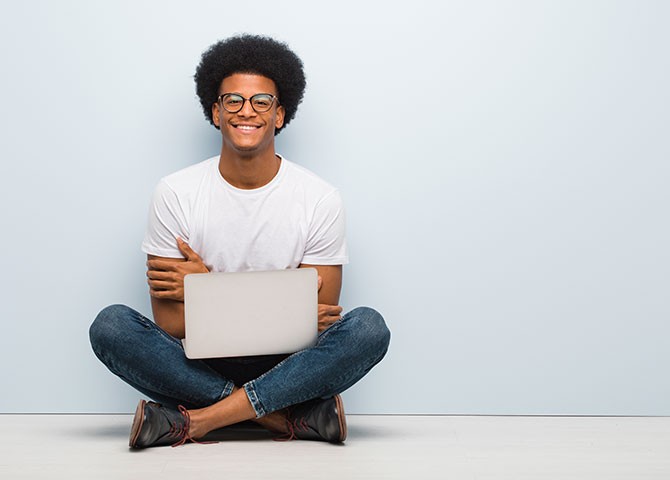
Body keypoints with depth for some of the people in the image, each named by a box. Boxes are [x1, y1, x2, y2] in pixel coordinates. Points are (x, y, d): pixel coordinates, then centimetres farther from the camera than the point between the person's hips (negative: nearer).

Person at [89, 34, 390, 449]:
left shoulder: (320, 199, -3)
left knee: (368, 328, -28)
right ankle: (293, 416, -25)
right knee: (110, 326, -26)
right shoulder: (176, 193, -3)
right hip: (202, 364, 0)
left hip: (287, 365, 0)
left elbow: (319, 321, -5)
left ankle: (196, 421, -25)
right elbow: (170, 324, -7)